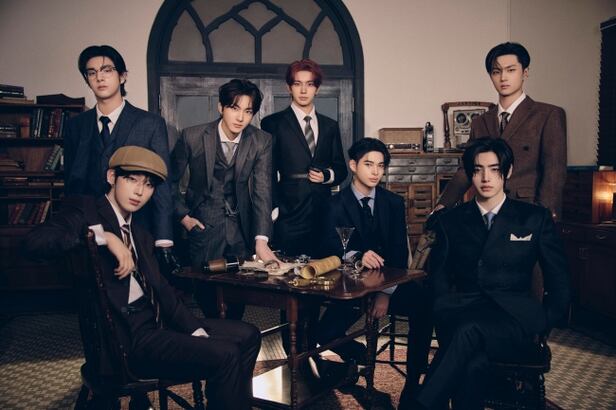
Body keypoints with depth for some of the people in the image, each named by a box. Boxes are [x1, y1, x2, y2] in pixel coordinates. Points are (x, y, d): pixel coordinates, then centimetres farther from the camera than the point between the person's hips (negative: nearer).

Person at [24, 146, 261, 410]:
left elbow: (161, 289, 14)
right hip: (125, 339, -8)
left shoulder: (141, 235, 19)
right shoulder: (85, 211, -3)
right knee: (225, 356, -21)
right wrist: (103, 237, -24)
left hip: (157, 322, 9)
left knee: (247, 336, 8)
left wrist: (196, 330, 1)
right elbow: (35, 241, -21)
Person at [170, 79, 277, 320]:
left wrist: (261, 240, -24)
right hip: (204, 226, -1)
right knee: (206, 290, 2)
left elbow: (262, 191, -15)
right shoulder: (193, 137, -11)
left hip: (242, 228, 2)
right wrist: (182, 215, -3)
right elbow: (170, 180, 3)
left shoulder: (262, 142, -9)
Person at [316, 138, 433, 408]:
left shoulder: (394, 203, 6)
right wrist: (357, 256, -37)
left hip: (390, 282, 1)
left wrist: (387, 292, -15)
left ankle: (413, 384, -13)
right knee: (325, 333, -24)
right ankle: (360, 356, 12)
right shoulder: (337, 205, -1)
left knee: (424, 304, -30)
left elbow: (400, 253, -1)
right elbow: (331, 249, -14)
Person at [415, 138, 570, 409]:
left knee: (469, 330, -37)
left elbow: (559, 283, 13)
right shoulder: (449, 222, 15)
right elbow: (439, 282, 12)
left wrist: (541, 327, 2)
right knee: (473, 363, -37)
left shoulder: (536, 219, 12)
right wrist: (445, 313, -6)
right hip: (462, 313, 1)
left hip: (514, 321, -1)